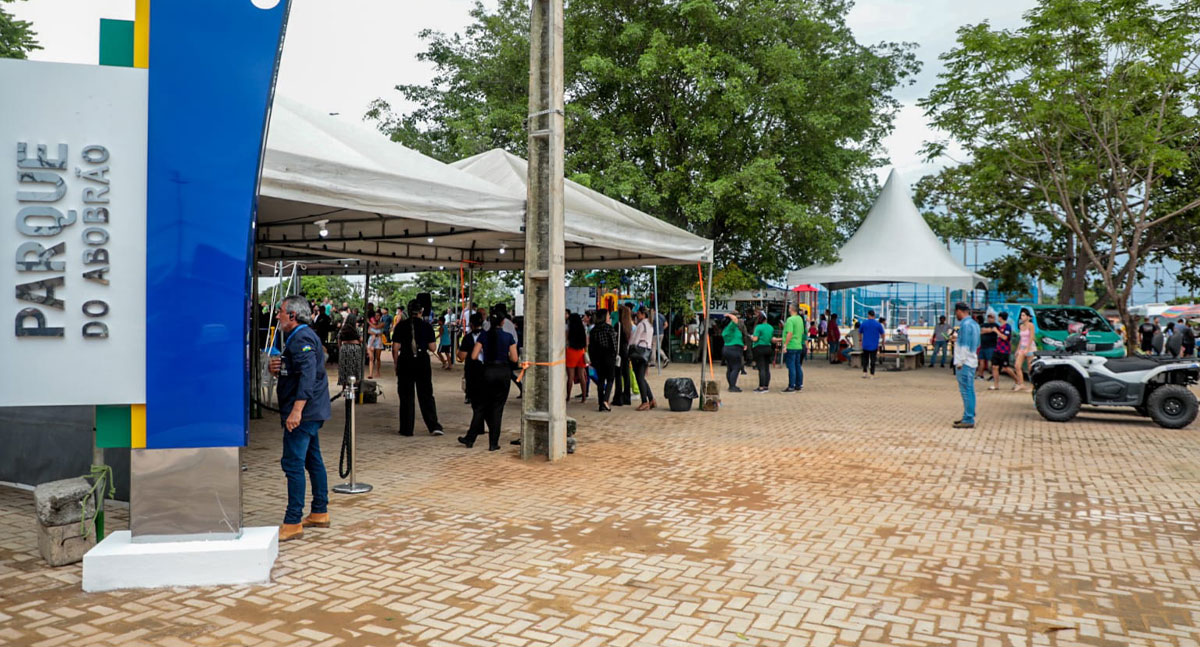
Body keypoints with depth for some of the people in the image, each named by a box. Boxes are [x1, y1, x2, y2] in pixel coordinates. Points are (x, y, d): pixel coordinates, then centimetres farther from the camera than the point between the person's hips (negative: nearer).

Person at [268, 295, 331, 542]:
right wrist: (277, 369, 3)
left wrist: (297, 410, -33)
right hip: (312, 413, 11)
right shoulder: (297, 337, 19)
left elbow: (308, 374, -27)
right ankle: (320, 513, 24)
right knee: (313, 460, 15)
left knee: (293, 464, -9)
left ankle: (293, 523, -7)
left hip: (303, 413, -11)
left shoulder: (301, 339, -15)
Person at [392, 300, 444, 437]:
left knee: (406, 397, 8)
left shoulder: (401, 326, -1)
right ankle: (434, 426, -2)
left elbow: (395, 348, -3)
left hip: (405, 362, 0)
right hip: (423, 362, 0)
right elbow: (432, 348, -2)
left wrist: (396, 365, 7)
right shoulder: (427, 326, -1)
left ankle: (407, 429, 10)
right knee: (426, 396, 6)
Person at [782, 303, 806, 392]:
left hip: (791, 347, -8)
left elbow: (790, 333, -22)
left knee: (791, 367, -5)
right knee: (798, 366, 13)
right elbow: (802, 332, 20)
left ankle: (791, 387, -4)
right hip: (799, 346, 8)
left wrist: (785, 345, -19)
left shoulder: (790, 320, -14)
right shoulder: (800, 319, 12)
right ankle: (799, 385, 18)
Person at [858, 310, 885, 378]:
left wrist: (860, 340, 26)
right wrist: (883, 341, 25)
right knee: (873, 360, 4)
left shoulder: (863, 323, -3)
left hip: (865, 345, 1)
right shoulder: (878, 324, -5)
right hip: (874, 346, -1)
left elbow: (859, 333, 10)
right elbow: (882, 334, 7)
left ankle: (864, 372, 5)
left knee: (865, 359, 14)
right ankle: (872, 374, 4)